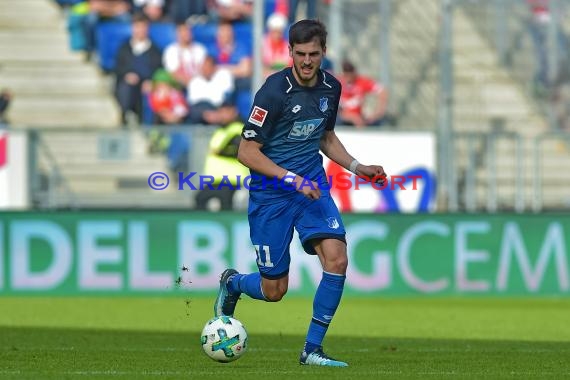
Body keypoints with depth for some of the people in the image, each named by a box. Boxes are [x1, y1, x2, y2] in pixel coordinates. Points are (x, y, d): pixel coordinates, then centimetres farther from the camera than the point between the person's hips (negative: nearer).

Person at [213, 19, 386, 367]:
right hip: (271, 192, -5)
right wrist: (293, 179, -23)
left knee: (337, 260, -19)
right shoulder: (275, 91, -17)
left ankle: (312, 349, -6)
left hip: (312, 185, 5)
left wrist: (357, 166, 7)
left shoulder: (331, 88, 2)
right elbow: (247, 152, -16)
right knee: (274, 291, 1)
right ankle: (232, 283, 38)